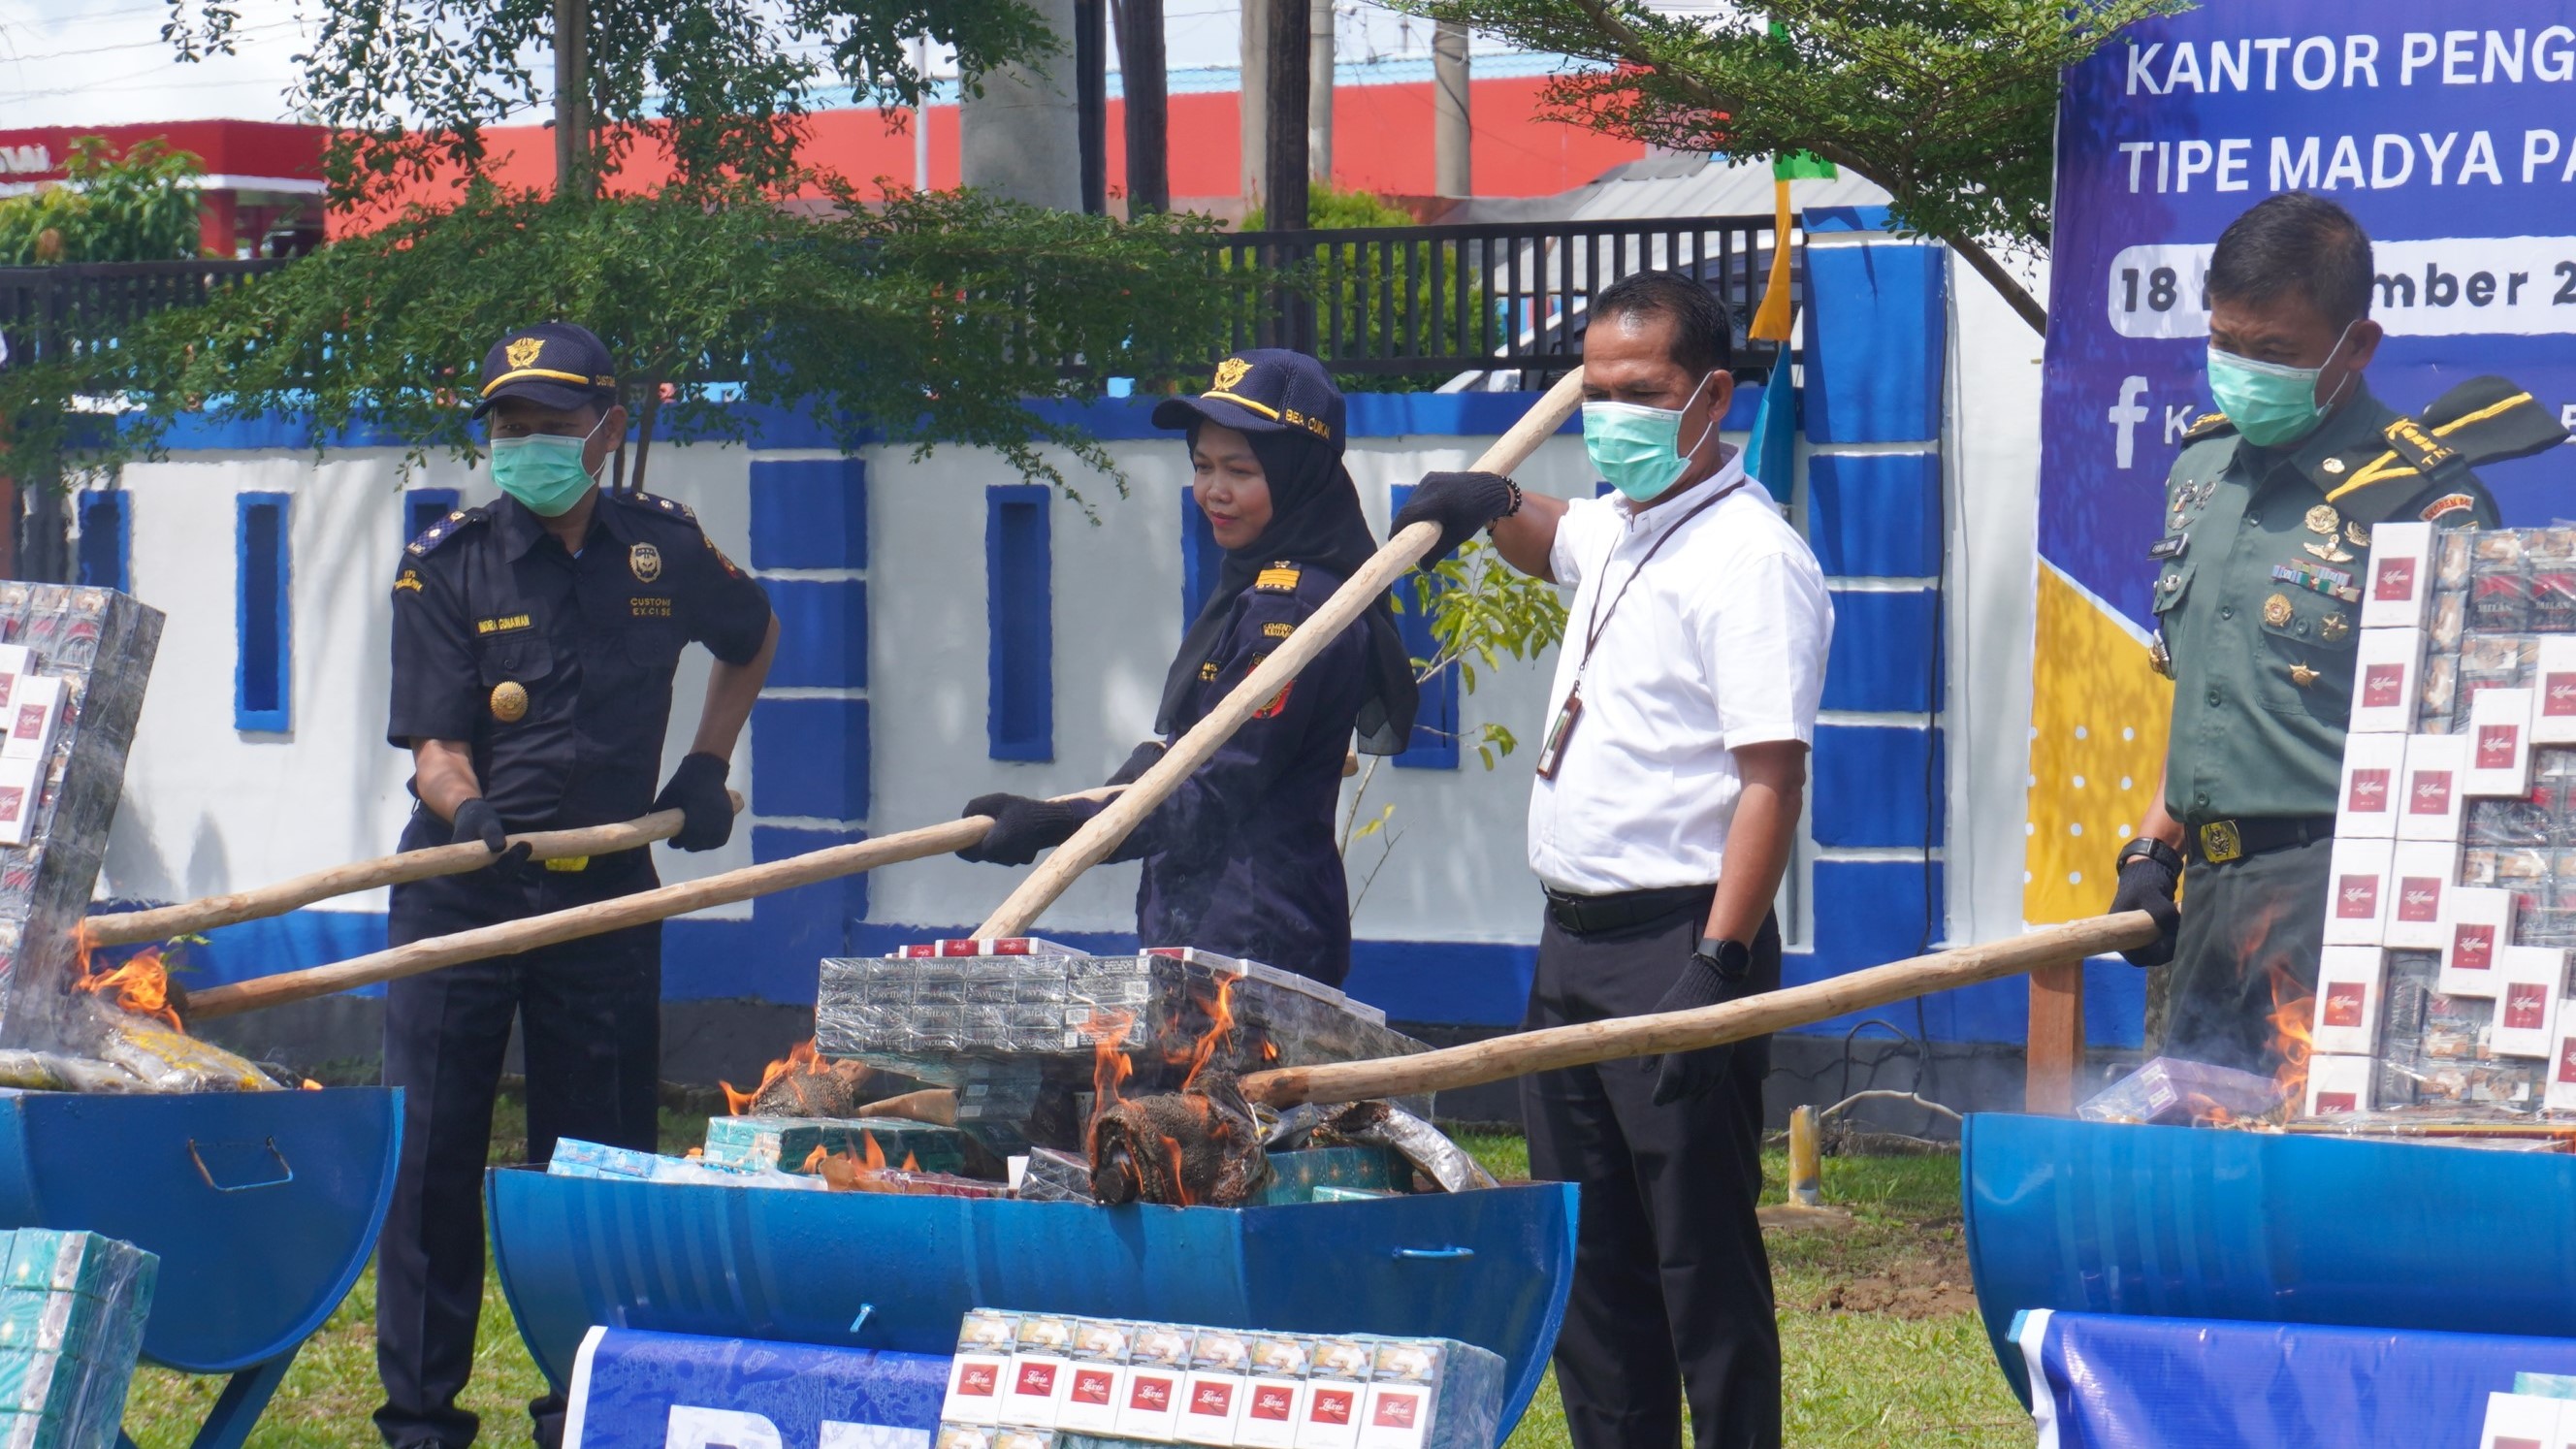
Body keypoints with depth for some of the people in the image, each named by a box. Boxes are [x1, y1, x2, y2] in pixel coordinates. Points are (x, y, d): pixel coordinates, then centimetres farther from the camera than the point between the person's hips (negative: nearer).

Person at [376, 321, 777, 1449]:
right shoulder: (445, 565, -5)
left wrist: (707, 767, 14)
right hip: (462, 888, -2)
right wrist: (466, 808, -33)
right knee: (429, 1152, -3)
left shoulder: (663, 548, 2)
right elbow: (435, 742, -11)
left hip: (605, 889, 2)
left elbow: (751, 639, 24)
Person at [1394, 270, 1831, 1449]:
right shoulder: (1617, 529, 13)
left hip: (1676, 943, -9)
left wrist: (1717, 966, -27)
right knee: (1585, 1258, 13)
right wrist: (1492, 506, 17)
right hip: (1574, 944, 9)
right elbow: (1551, 544, 40)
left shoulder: (1750, 557, -14)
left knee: (1700, 1257, -7)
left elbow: (1772, 778, -21)